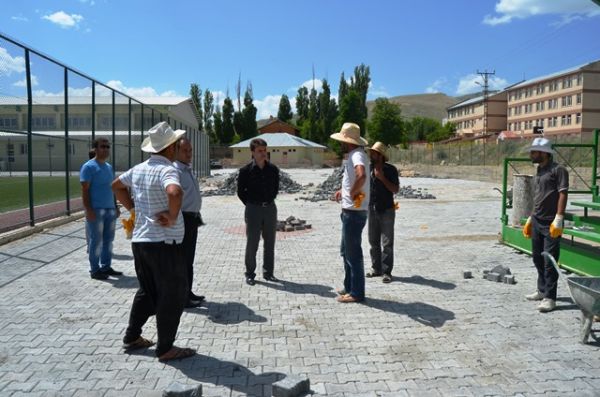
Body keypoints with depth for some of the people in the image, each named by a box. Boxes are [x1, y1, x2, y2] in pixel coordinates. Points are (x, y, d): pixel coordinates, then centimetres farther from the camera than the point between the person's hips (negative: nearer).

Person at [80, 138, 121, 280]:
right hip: (96, 210, -7)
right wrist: (88, 210, -19)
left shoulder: (109, 167, 17)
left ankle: (106, 266, 20)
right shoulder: (89, 166, -7)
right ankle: (95, 270, 7)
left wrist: (115, 207, 19)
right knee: (96, 241, -2)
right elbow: (85, 190, -12)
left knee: (108, 240, 10)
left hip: (110, 209, 7)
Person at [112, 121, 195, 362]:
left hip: (140, 240, 8)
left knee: (147, 291, 22)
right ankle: (165, 348, 11)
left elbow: (116, 185, 25)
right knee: (173, 295, 4)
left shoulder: (138, 169, 9)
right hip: (164, 243, -8)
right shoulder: (167, 170, -17)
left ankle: (132, 337, 31)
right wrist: (173, 217, -23)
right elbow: (174, 192, -38)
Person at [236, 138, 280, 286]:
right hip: (253, 209, -3)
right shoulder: (246, 170, -9)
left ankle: (268, 272, 22)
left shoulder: (273, 169, 1)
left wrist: (269, 201, 9)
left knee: (270, 243, 10)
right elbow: (240, 191, 1)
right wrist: (251, 204, 2)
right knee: (252, 243, 3)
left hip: (270, 208, 4)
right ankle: (250, 274, 15)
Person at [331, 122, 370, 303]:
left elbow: (361, 175, -39)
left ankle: (356, 293, 12)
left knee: (353, 253, 0)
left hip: (354, 212, -10)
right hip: (350, 211, 10)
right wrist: (343, 190, 19)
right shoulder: (354, 154, 14)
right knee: (346, 251, 19)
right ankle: (349, 287, 31)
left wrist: (353, 193, -25)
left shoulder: (357, 155, -19)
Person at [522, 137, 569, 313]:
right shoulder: (538, 172, 16)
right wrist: (530, 219, 19)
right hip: (537, 222, 9)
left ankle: (550, 297, 2)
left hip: (551, 223, -8)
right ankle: (542, 290, 31)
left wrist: (558, 219, -23)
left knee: (550, 261, -5)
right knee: (538, 258, 16)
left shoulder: (558, 170, -9)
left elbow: (563, 194, -16)